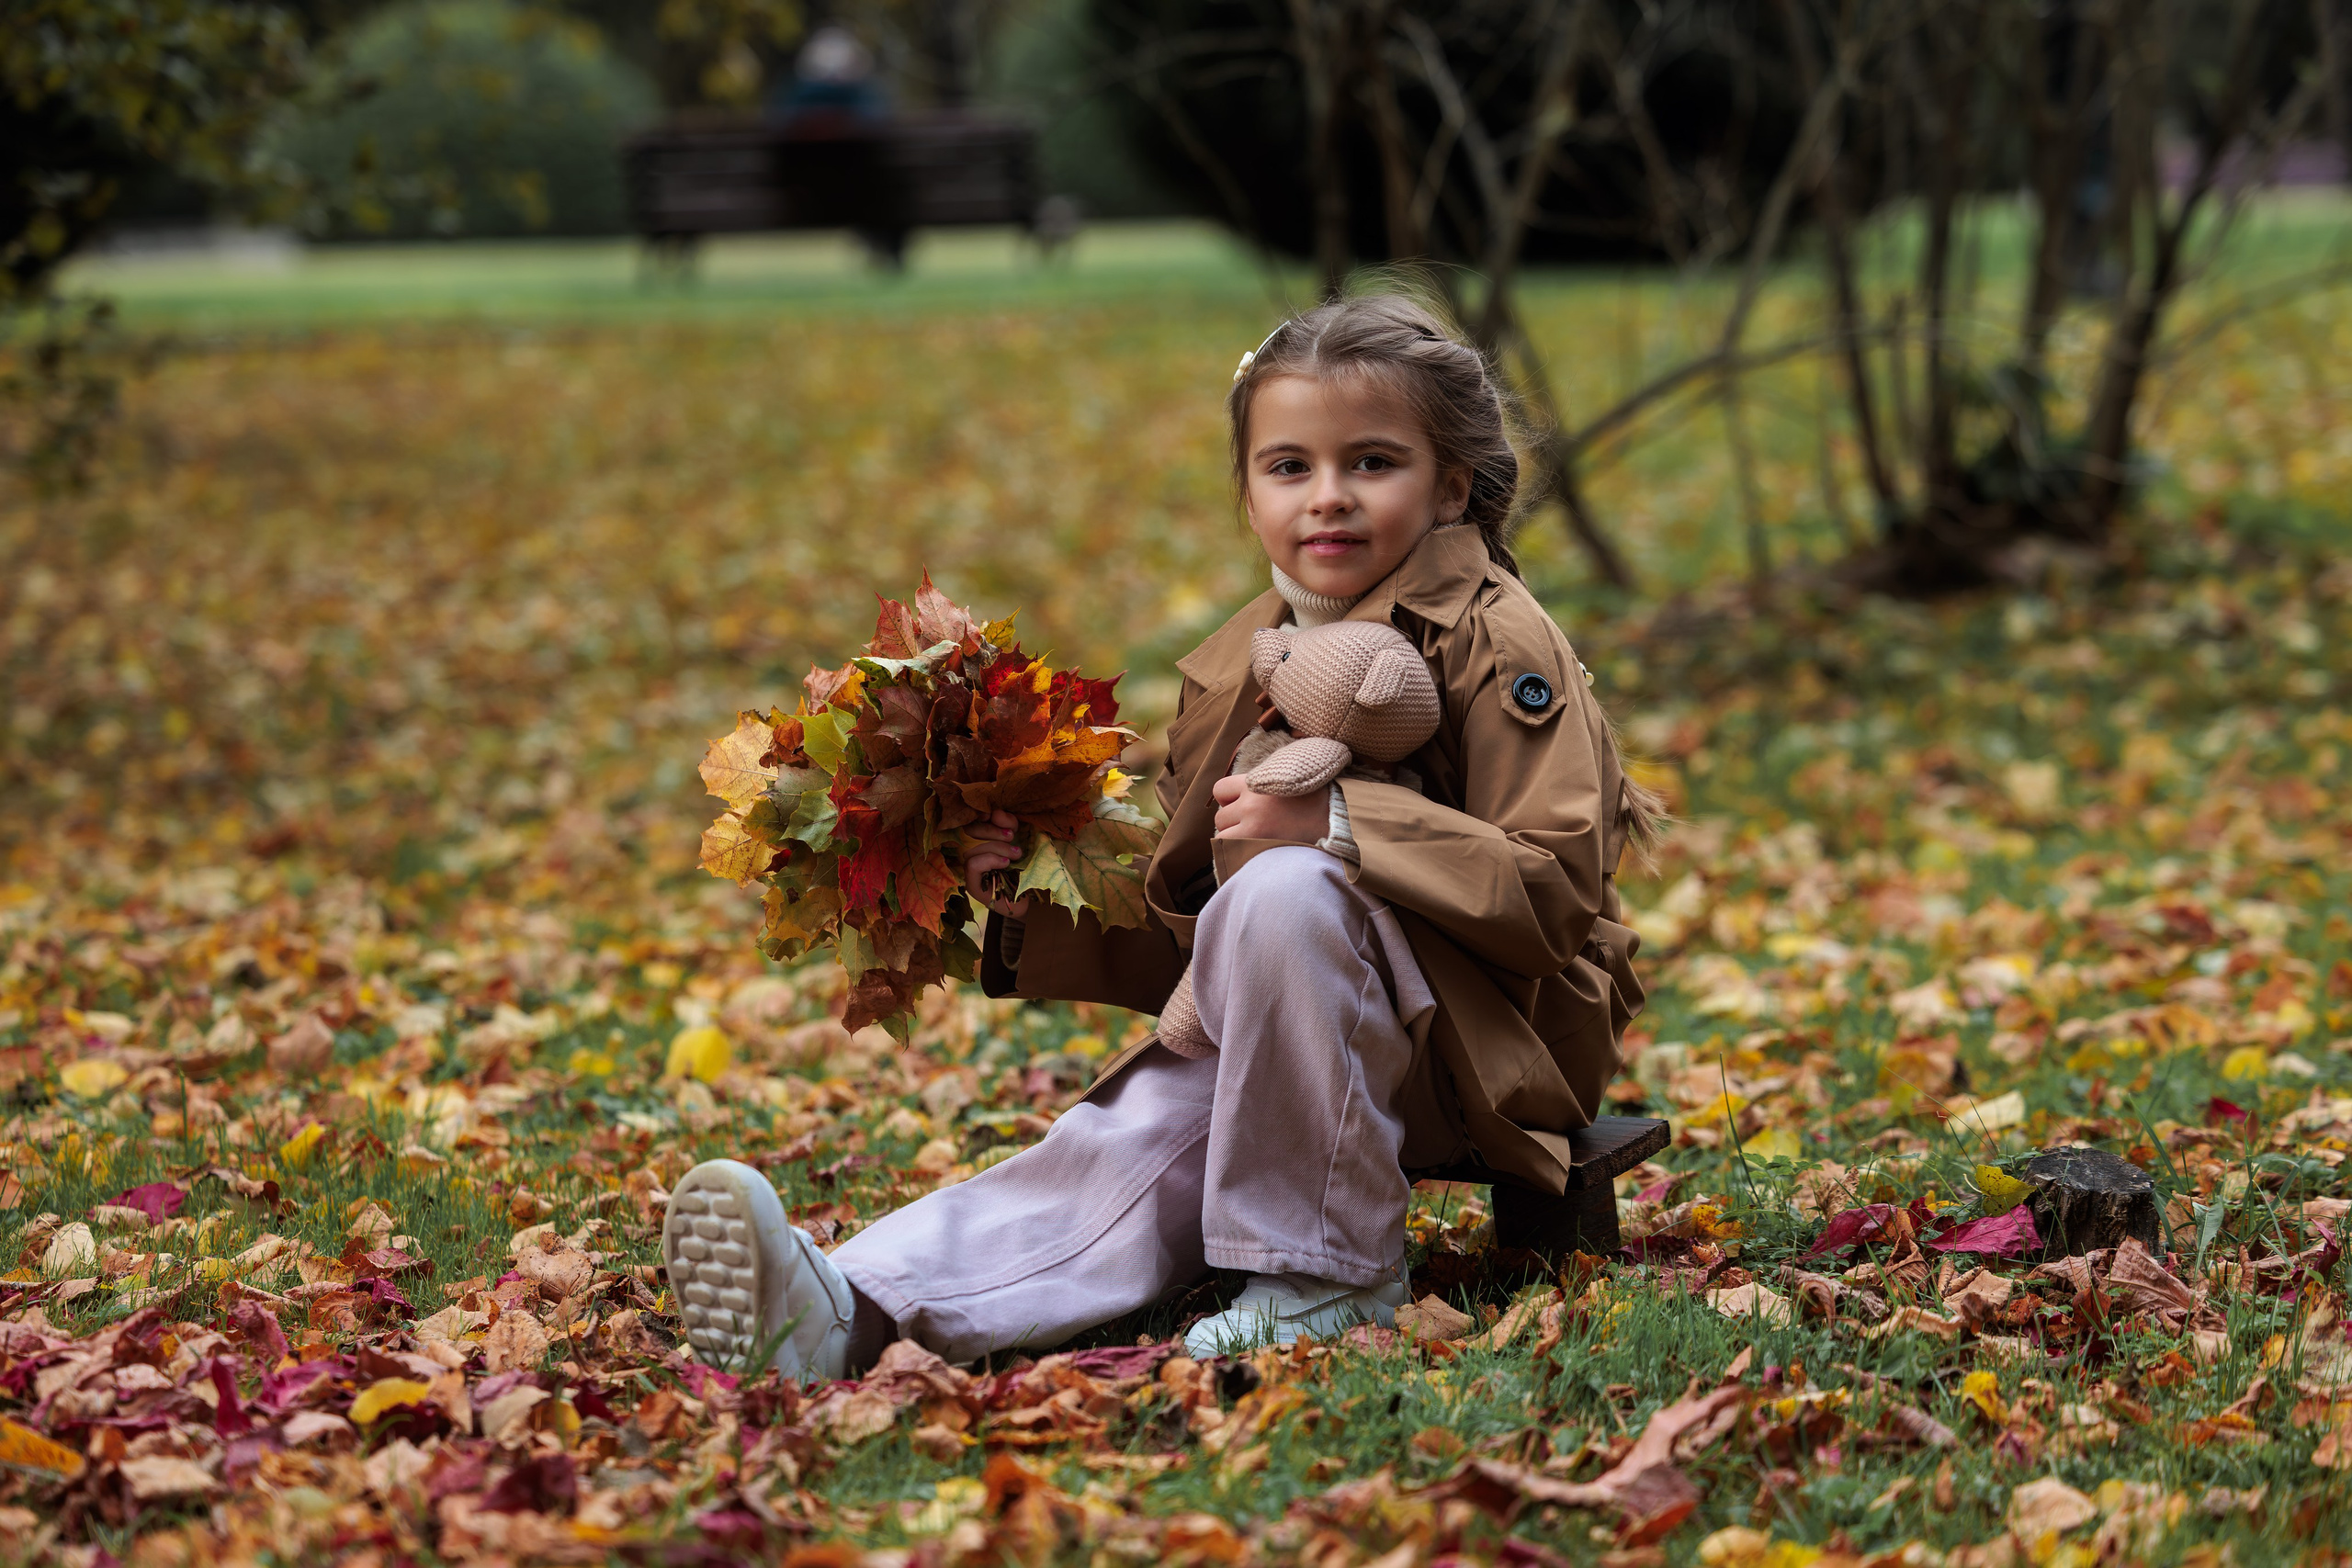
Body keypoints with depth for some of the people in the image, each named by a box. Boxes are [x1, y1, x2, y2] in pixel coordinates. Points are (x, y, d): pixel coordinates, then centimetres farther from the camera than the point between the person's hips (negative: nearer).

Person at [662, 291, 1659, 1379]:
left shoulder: (1494, 644, -8)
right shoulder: (1235, 669, 13)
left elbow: (1555, 888, -19)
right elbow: (1178, 933, 17)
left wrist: (1337, 826, -27)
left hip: (1482, 1038, -6)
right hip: (1277, 1048, 6)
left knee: (1281, 891, -32)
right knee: (1124, 1144, -20)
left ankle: (1329, 1274, -23)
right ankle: (854, 1311, -40)